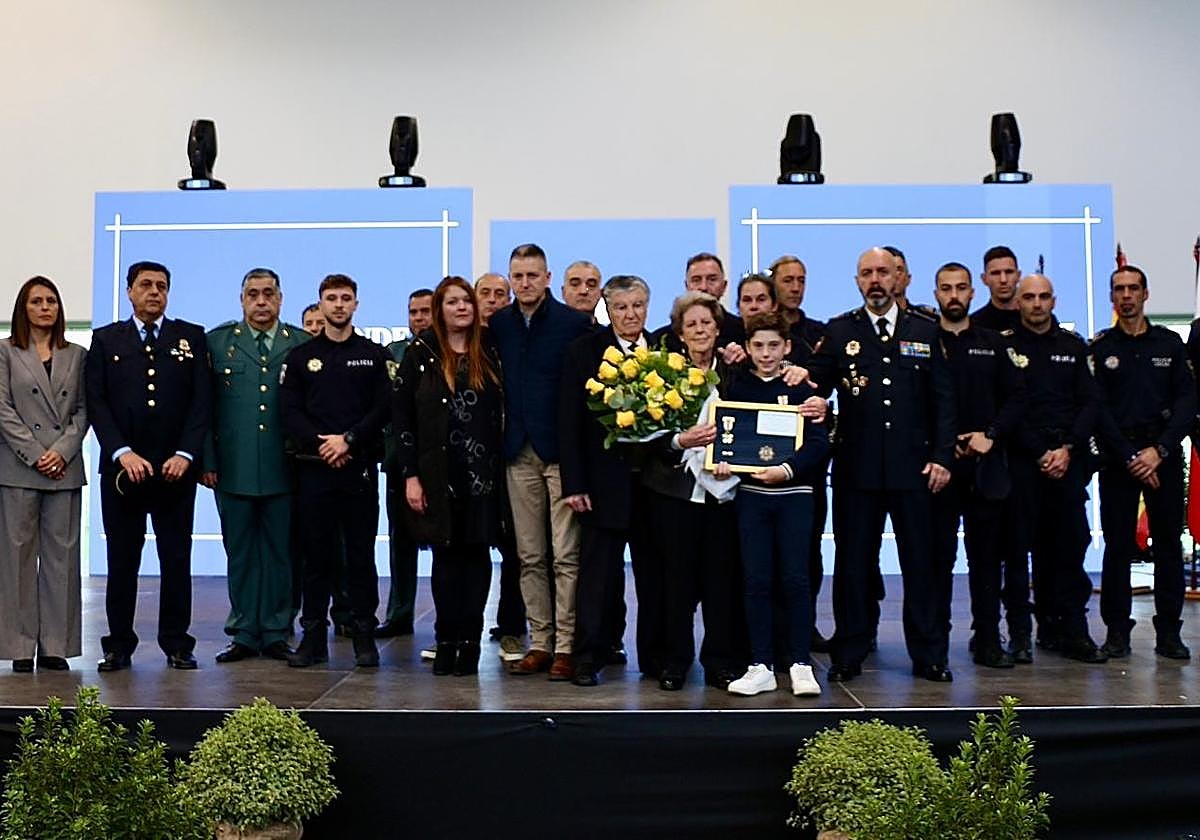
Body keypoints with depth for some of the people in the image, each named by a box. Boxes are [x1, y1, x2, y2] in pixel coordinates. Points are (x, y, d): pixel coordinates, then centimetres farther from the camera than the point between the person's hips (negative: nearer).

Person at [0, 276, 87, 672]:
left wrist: (62, 450, -7)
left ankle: (56, 646, 6)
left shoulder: (76, 355, 13)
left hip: (65, 468, 2)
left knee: (62, 555, 2)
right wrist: (35, 454, -10)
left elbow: (83, 410, 8)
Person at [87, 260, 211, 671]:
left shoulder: (192, 337, 8)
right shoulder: (105, 339, 9)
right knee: (122, 559, 4)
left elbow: (201, 401, 2)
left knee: (177, 558, 3)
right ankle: (119, 644, 12)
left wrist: (185, 455, -10)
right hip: (122, 467, 0)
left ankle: (176, 643, 10)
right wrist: (122, 453, -11)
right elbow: (97, 402, 1)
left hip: (175, 467, 0)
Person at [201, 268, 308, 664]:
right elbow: (204, 405, 5)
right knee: (240, 553, 7)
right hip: (234, 467, 0)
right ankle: (244, 634, 16)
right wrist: (207, 460, -1)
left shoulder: (303, 345, 5)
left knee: (280, 552, 6)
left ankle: (276, 634, 15)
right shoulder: (217, 341, 6)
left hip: (285, 468, 0)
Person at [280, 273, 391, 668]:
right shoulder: (301, 356, 11)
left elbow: (384, 409, 0)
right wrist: (320, 444, -11)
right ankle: (314, 636, 11)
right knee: (316, 553, 4)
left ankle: (365, 637, 7)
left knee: (361, 554, 2)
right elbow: (290, 411, 3)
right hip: (313, 468, 1)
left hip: (360, 466, -1)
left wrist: (349, 440, -12)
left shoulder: (374, 355, 8)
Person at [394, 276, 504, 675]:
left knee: (477, 553, 1)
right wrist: (410, 475, -7)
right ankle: (446, 640, 11)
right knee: (446, 554, 3)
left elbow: (500, 413, 8)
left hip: (482, 472, 2)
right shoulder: (420, 353, 2)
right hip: (438, 472, -1)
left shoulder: (488, 355, 9)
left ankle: (470, 640, 7)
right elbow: (401, 415, -1)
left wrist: (500, 469, -1)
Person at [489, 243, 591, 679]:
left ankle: (566, 646, 3)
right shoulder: (498, 325, 10)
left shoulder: (574, 323, -3)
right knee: (530, 556, 9)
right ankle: (540, 643, 17)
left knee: (566, 556, -3)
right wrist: (504, 439, 4)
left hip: (562, 450, -4)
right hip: (520, 453, 5)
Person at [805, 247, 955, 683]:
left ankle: (928, 655, 16)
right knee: (853, 563, 6)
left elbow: (942, 400, 7)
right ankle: (848, 655, 16)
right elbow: (815, 386, 2)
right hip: (855, 467, 0)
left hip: (913, 467, 1)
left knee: (920, 562, 6)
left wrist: (942, 456, -1)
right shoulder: (839, 331, 6)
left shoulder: (924, 332, 8)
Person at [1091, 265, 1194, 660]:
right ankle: (1117, 630, 6)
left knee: (1169, 543, 2)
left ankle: (1169, 632, 8)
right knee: (1118, 545, 0)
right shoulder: (1100, 347, 5)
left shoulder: (1169, 343, 9)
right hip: (1117, 457, -1)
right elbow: (1098, 409, -1)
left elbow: (1187, 401, 3)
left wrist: (1159, 450, -9)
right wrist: (1129, 457, -9)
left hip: (1164, 456, 1)